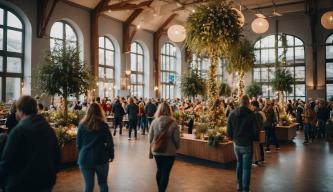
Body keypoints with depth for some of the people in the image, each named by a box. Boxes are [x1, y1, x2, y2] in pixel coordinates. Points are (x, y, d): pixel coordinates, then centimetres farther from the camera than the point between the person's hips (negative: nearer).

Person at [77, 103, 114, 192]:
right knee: (103, 183, 15)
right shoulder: (103, 125, -6)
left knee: (89, 185, 11)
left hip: (85, 158, 1)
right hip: (100, 158, -1)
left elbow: (78, 143, 4)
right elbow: (109, 142, -5)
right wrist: (111, 155, 9)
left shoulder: (82, 125, -2)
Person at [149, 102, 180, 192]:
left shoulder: (154, 122, -9)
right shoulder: (173, 123, -14)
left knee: (159, 170, 23)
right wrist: (176, 147, 9)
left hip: (156, 151, 3)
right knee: (165, 173, 9)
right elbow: (177, 139, -10)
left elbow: (150, 137, -3)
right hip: (169, 152, -3)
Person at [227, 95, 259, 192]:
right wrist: (254, 139, 8)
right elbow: (256, 131, -12)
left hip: (236, 143, 4)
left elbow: (228, 130, -1)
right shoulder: (251, 114, -15)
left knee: (239, 163, 23)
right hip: (247, 144, -4)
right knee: (246, 167, 5)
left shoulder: (232, 114, -4)